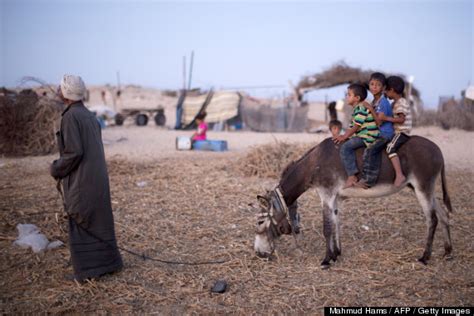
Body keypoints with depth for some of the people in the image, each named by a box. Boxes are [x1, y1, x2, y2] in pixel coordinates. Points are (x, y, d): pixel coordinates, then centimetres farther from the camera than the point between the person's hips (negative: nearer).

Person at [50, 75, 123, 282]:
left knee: (80, 226, 2)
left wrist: (56, 169, -5)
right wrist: (61, 165, 19)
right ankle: (108, 263, 26)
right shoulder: (89, 116, 11)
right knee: (99, 221, 17)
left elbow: (74, 152, -21)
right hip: (97, 178, 8)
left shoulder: (70, 116, -15)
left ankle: (87, 270, 10)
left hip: (81, 181, -8)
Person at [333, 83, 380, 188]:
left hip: (367, 137, -11)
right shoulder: (357, 108, 16)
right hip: (362, 135, 11)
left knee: (345, 147, -21)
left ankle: (352, 176, -21)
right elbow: (352, 126, 19)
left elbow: (356, 126, -18)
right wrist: (344, 135, 10)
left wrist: (345, 136, -11)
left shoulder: (362, 108, -16)